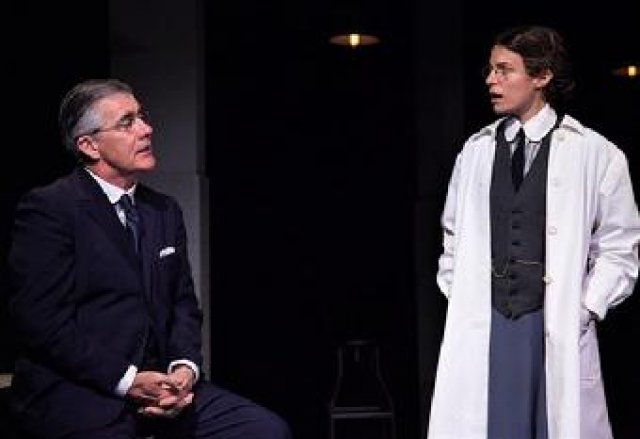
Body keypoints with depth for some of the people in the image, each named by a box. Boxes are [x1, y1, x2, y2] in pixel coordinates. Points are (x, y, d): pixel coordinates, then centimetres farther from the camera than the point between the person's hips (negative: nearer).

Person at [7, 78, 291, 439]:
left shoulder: (166, 210, 16)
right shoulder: (47, 208, -5)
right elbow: (42, 319, -12)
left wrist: (184, 368, -4)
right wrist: (126, 380, -16)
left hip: (162, 384, 6)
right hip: (76, 395, -6)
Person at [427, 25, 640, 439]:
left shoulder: (596, 153, -1)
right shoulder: (475, 150, 7)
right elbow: (454, 236, 16)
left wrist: (586, 309, -4)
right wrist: (458, 299, 7)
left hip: (559, 330, -2)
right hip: (482, 326, 2)